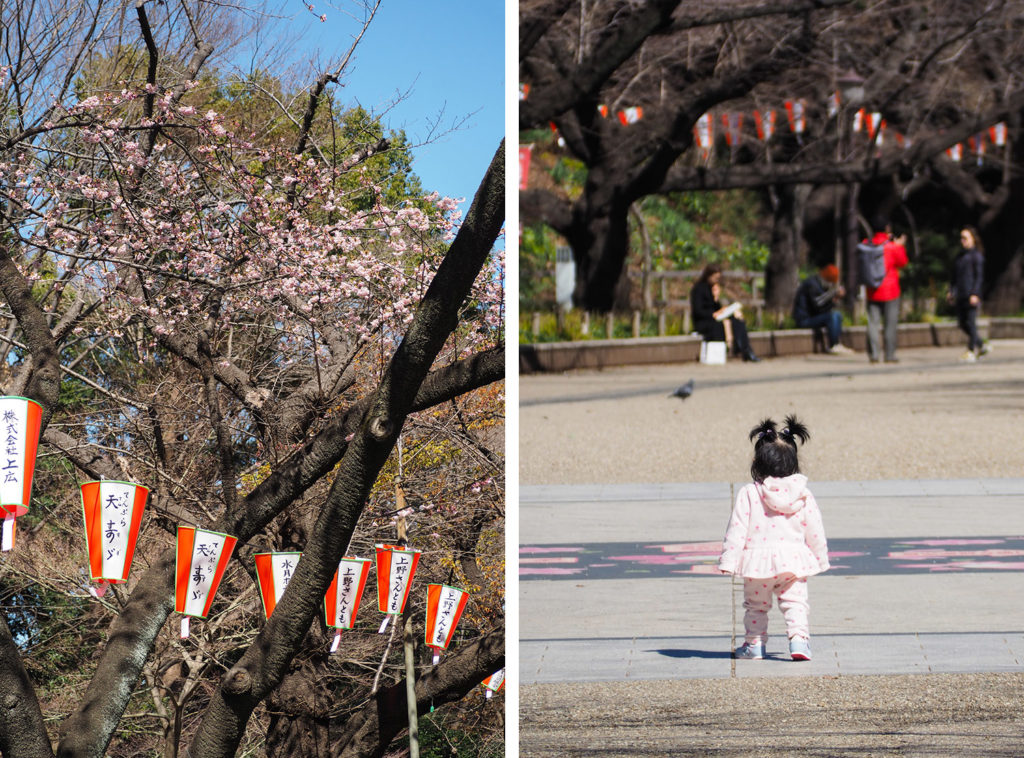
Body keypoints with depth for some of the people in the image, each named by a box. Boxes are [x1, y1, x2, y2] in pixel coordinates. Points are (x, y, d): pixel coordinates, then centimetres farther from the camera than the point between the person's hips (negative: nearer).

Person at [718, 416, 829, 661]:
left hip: (758, 562, -1)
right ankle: (798, 637, -14)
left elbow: (737, 530, -7)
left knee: (756, 605, 15)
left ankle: (754, 643, 20)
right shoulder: (803, 495, 0)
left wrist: (728, 560, -3)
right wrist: (821, 558, 16)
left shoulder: (748, 494, -6)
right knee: (795, 602, 4)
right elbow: (814, 532, 4)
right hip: (792, 562, 1)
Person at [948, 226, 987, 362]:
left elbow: (979, 276, -8)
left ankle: (972, 351, 0)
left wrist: (975, 294, -15)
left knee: (970, 322, -7)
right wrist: (952, 291, 14)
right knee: (962, 323, 8)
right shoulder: (960, 256, 17)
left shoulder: (976, 255, -4)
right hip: (960, 295, 8)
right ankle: (980, 346, 22)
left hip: (971, 294, -8)